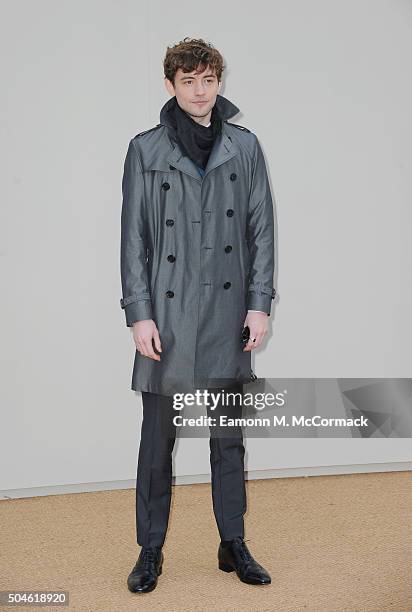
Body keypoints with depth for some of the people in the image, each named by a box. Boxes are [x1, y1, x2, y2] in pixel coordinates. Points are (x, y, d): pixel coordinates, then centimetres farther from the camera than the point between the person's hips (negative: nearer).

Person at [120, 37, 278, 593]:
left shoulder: (245, 146, 6)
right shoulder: (145, 150, 2)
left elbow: (262, 229, 6)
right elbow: (133, 238, 0)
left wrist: (260, 303, -2)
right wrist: (139, 313, -7)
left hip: (228, 313, 2)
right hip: (167, 315, -1)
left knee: (228, 438, 11)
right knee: (158, 439, 6)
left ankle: (234, 545, 24)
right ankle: (150, 551, 19)